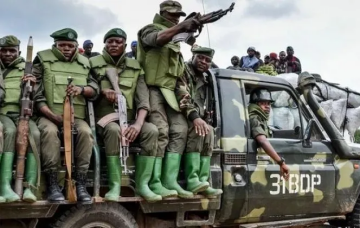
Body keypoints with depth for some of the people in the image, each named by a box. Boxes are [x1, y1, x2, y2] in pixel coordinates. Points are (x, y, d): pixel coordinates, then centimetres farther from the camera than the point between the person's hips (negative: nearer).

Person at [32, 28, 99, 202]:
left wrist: (81, 89, -14)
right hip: (48, 115, -2)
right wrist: (52, 115, -15)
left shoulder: (84, 63, 16)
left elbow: (95, 90, 11)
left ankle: (80, 184, -25)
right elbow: (35, 93, -1)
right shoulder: (43, 59, 6)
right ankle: (52, 185, -30)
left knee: (86, 132, -30)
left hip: (76, 116, 3)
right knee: (49, 131, -36)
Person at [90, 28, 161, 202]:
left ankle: (142, 184, -20)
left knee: (151, 130, -26)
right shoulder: (93, 63, 5)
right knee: (114, 130, -38)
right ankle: (115, 186, -30)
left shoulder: (135, 67, 9)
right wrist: (102, 91, -15)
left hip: (129, 119, 3)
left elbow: (143, 98, -2)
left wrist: (138, 124, -19)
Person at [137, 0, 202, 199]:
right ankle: (154, 183, -16)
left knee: (180, 130, -3)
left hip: (169, 90, 8)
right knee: (160, 132, -17)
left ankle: (170, 181, -3)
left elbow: (179, 67, 25)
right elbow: (158, 39, -22)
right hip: (153, 88, -8)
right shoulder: (151, 30, 4)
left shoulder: (175, 37, 28)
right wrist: (180, 27, -38)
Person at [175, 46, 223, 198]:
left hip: (193, 119, 7)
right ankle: (192, 181, -36)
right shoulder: (183, 71, -5)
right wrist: (195, 116, -35)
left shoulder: (204, 81, 20)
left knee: (208, 131, -19)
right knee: (196, 129, -30)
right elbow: (182, 96, -22)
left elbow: (201, 107, 22)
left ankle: (203, 181, -24)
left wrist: (202, 118, -1)